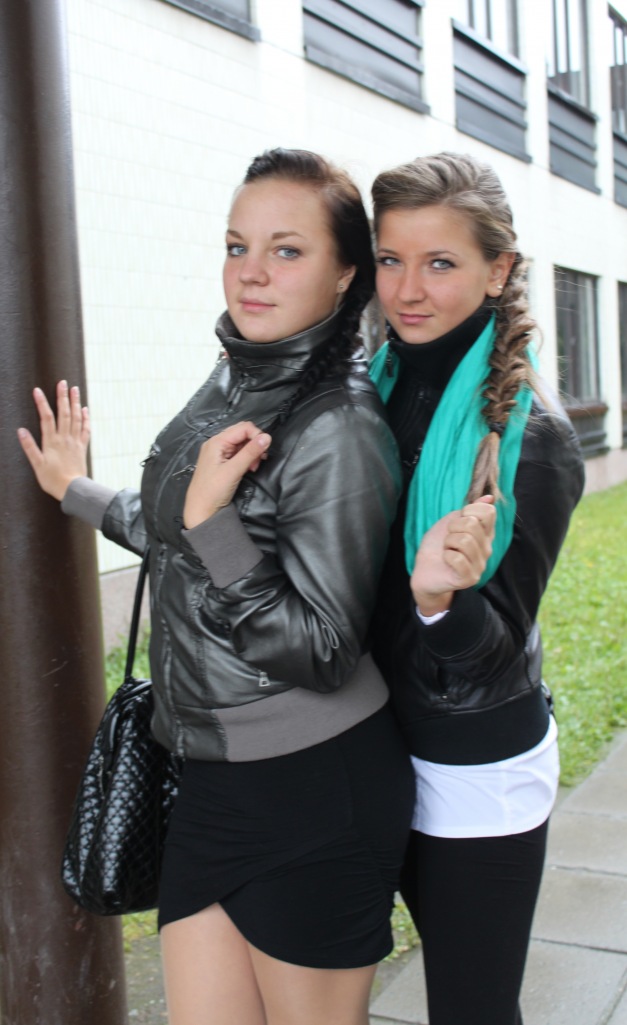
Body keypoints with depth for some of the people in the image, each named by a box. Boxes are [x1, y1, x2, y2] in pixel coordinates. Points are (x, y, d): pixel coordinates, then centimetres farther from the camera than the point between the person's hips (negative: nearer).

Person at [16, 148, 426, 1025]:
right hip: (214, 779, 8)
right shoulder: (233, 383, 5)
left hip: (315, 794, -8)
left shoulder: (339, 433, -20)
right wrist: (77, 492, 29)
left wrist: (211, 518, -27)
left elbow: (322, 655, -20)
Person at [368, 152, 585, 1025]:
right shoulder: (379, 392, -2)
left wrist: (442, 601, -40)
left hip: (479, 777, -5)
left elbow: (494, 657, -20)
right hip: (386, 754, 5)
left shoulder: (531, 434, -19)